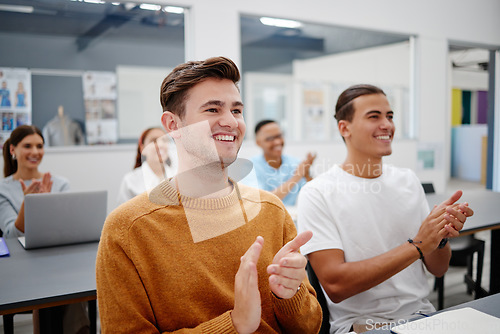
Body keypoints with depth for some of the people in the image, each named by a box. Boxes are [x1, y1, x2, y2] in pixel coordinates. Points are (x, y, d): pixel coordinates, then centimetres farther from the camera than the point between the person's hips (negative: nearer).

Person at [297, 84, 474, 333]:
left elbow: (438, 269, 11)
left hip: (421, 313, 6)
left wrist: (441, 236, -12)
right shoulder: (317, 194, -11)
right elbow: (334, 285, -20)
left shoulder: (408, 181, 8)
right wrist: (416, 246, -19)